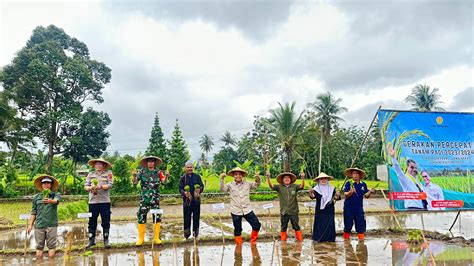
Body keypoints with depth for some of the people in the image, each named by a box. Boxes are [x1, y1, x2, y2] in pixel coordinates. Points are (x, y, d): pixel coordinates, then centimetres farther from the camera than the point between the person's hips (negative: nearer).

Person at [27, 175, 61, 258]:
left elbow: (56, 201, -21)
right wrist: (30, 225, 10)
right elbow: (34, 212, 14)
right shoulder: (36, 197, 11)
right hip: (39, 224, 2)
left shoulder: (55, 194, 3)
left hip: (51, 224, -2)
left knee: (51, 245, 0)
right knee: (39, 246, 6)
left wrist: (50, 201, -43)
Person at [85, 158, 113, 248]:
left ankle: (106, 240, 11)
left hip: (104, 201, -2)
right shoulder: (90, 174, 15)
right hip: (93, 201, 3)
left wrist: (101, 187, -21)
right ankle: (91, 240, 15)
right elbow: (86, 186, 9)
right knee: (92, 221, 5)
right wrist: (90, 188, -13)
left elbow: (110, 185, -6)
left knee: (106, 222, 1)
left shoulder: (108, 173, 5)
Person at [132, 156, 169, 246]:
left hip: (155, 199, 1)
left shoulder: (158, 172, 2)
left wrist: (166, 176, -32)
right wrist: (134, 176, -23)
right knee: (141, 218, 1)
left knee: (157, 218, 4)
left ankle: (156, 238, 16)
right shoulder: (142, 171, 1)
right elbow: (135, 182, -4)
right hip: (144, 199, 0)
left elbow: (163, 181, -12)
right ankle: (141, 238, 12)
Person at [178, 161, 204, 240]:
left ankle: (195, 232, 21)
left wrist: (199, 190, -20)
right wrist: (184, 192, -21)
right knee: (187, 217, -1)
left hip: (196, 200, 1)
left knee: (196, 217, 7)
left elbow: (202, 186, 3)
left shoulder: (197, 176, 6)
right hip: (187, 200, -1)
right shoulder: (182, 178, 4)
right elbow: (180, 188, 1)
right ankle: (186, 233, 10)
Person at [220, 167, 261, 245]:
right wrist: (222, 179, -26)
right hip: (236, 211, -2)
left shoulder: (247, 184, 5)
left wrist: (257, 178, -17)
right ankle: (239, 245, 26)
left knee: (257, 225, 2)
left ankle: (253, 240, 23)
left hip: (247, 210, 2)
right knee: (237, 230, 8)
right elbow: (222, 189, -11)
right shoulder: (230, 185, 0)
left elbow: (256, 185, 4)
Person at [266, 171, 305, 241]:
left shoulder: (294, 186, 1)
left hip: (293, 212, -1)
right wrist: (268, 177, -25)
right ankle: (283, 241, 23)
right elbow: (271, 186, -9)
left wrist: (302, 178, -31)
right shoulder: (279, 187, 1)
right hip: (284, 212, 1)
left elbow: (301, 186, -13)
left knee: (296, 227, 9)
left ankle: (300, 240, 19)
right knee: (283, 228, 12)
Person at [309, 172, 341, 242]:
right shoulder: (316, 189, -3)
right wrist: (311, 194, -41)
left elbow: (336, 197, 9)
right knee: (320, 224, 0)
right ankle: (319, 238, 11)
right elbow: (313, 196, -18)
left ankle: (330, 238, 12)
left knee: (330, 224, 2)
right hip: (320, 210, -2)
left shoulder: (331, 188, 7)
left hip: (329, 210, 2)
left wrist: (337, 196, -14)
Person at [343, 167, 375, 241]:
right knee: (348, 224, 5)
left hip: (359, 208, 3)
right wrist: (350, 192, -35)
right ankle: (346, 238, 21)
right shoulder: (348, 183, -6)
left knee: (361, 224, 4)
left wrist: (370, 192, -13)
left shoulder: (363, 184, 5)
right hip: (348, 208, -3)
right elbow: (345, 195, -15)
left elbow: (366, 196, 7)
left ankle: (361, 238, 17)